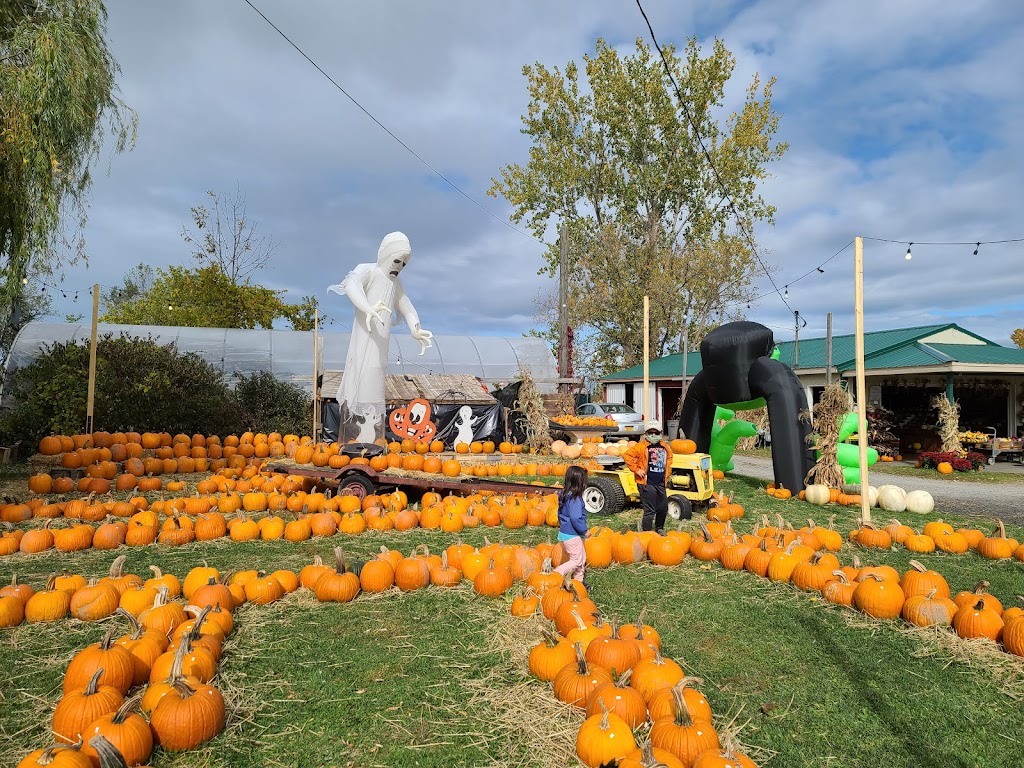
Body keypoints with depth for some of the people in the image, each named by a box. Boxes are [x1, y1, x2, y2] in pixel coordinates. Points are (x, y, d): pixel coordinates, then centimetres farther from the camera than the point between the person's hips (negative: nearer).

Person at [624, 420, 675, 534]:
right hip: (647, 484, -7)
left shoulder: (664, 446, 11)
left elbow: (669, 457, 31)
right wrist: (636, 469, -15)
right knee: (650, 511, -4)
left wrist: (666, 471, 20)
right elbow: (627, 455, -16)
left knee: (663, 509, 16)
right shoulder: (641, 446, -10)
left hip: (660, 484, 7)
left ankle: (659, 529, 38)